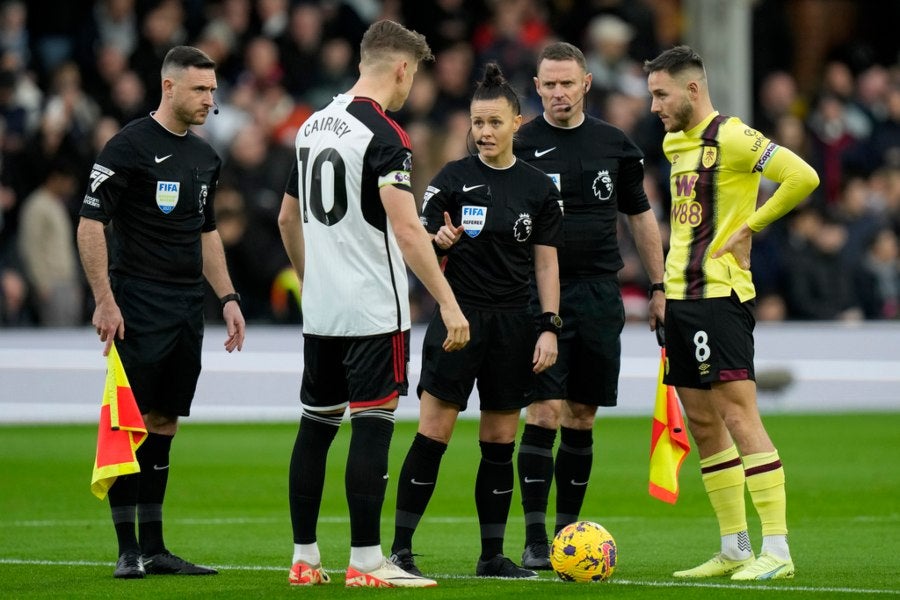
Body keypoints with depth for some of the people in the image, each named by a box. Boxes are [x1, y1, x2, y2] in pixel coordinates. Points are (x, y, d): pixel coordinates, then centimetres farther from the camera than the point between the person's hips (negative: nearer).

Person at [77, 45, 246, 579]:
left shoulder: (205, 156, 14)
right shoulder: (130, 146, -9)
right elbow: (90, 224, -11)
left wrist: (229, 298, 16)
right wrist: (105, 301, -17)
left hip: (187, 311, 7)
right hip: (138, 310, -7)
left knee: (163, 424, 9)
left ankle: (154, 548, 12)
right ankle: (128, 550, -3)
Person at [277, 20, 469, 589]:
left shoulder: (312, 126, 11)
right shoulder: (385, 136, -13)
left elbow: (288, 218, 21)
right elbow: (406, 230, -22)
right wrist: (449, 303, -22)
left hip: (320, 312, 8)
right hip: (374, 311, -8)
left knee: (316, 425, 12)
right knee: (372, 426, -5)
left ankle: (305, 558, 15)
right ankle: (366, 561, -6)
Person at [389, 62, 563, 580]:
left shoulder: (539, 187, 5)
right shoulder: (453, 179, -1)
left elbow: (546, 262, 7)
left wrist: (549, 327, 0)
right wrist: (440, 242, -22)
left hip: (513, 324, 3)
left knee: (500, 440, 6)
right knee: (434, 433, -8)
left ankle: (493, 555, 13)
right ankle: (401, 548, -6)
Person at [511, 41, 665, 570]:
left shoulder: (615, 145, 8)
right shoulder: (521, 146, -1)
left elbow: (641, 217, 17)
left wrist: (660, 287, 15)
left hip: (600, 294, 3)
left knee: (582, 420, 7)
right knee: (545, 413, -10)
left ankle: (568, 532, 15)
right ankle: (535, 540, -7)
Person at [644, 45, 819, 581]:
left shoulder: (731, 137, -12)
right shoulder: (675, 142, 15)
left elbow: (803, 177, -22)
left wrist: (750, 225, -14)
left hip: (719, 295, -9)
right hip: (680, 296, 9)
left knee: (739, 414, -12)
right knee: (702, 423, 10)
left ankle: (776, 551, -13)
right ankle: (734, 550, 15)